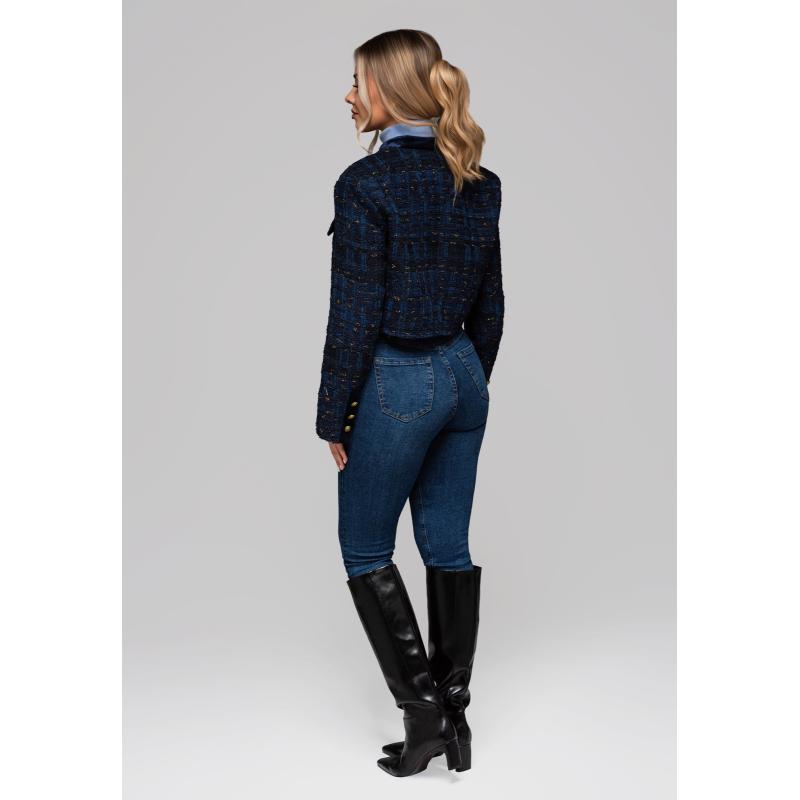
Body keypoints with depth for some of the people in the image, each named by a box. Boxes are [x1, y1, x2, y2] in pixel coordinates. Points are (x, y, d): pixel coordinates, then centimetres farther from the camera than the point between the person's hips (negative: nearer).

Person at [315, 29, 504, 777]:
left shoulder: (367, 181, -15)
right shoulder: (477, 181, 6)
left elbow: (356, 314, -15)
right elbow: (490, 303, 11)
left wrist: (332, 417, -7)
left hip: (397, 380, -7)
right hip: (463, 374, 7)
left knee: (364, 548, 11)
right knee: (448, 547, 14)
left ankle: (422, 709, 11)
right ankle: (455, 719, 23)